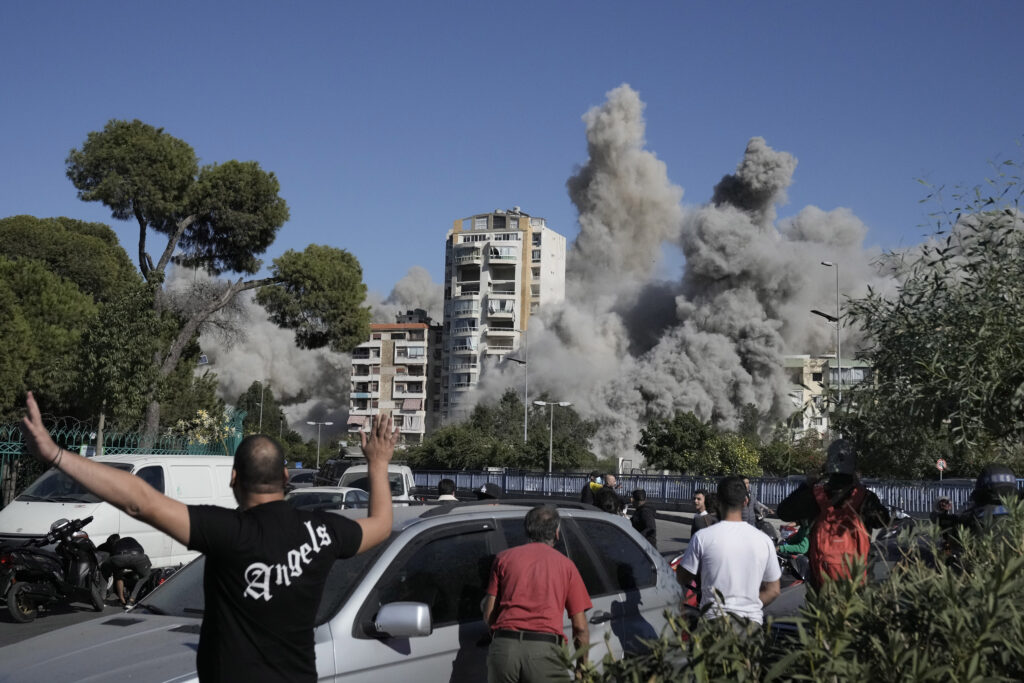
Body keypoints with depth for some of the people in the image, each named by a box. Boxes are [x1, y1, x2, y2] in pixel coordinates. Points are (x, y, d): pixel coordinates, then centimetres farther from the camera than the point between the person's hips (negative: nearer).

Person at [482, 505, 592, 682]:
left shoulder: (504, 557, 15)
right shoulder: (566, 565, 12)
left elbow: (488, 615, 11)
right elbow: (581, 628, 8)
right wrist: (582, 668, 19)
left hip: (503, 647, 2)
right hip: (545, 650, -2)